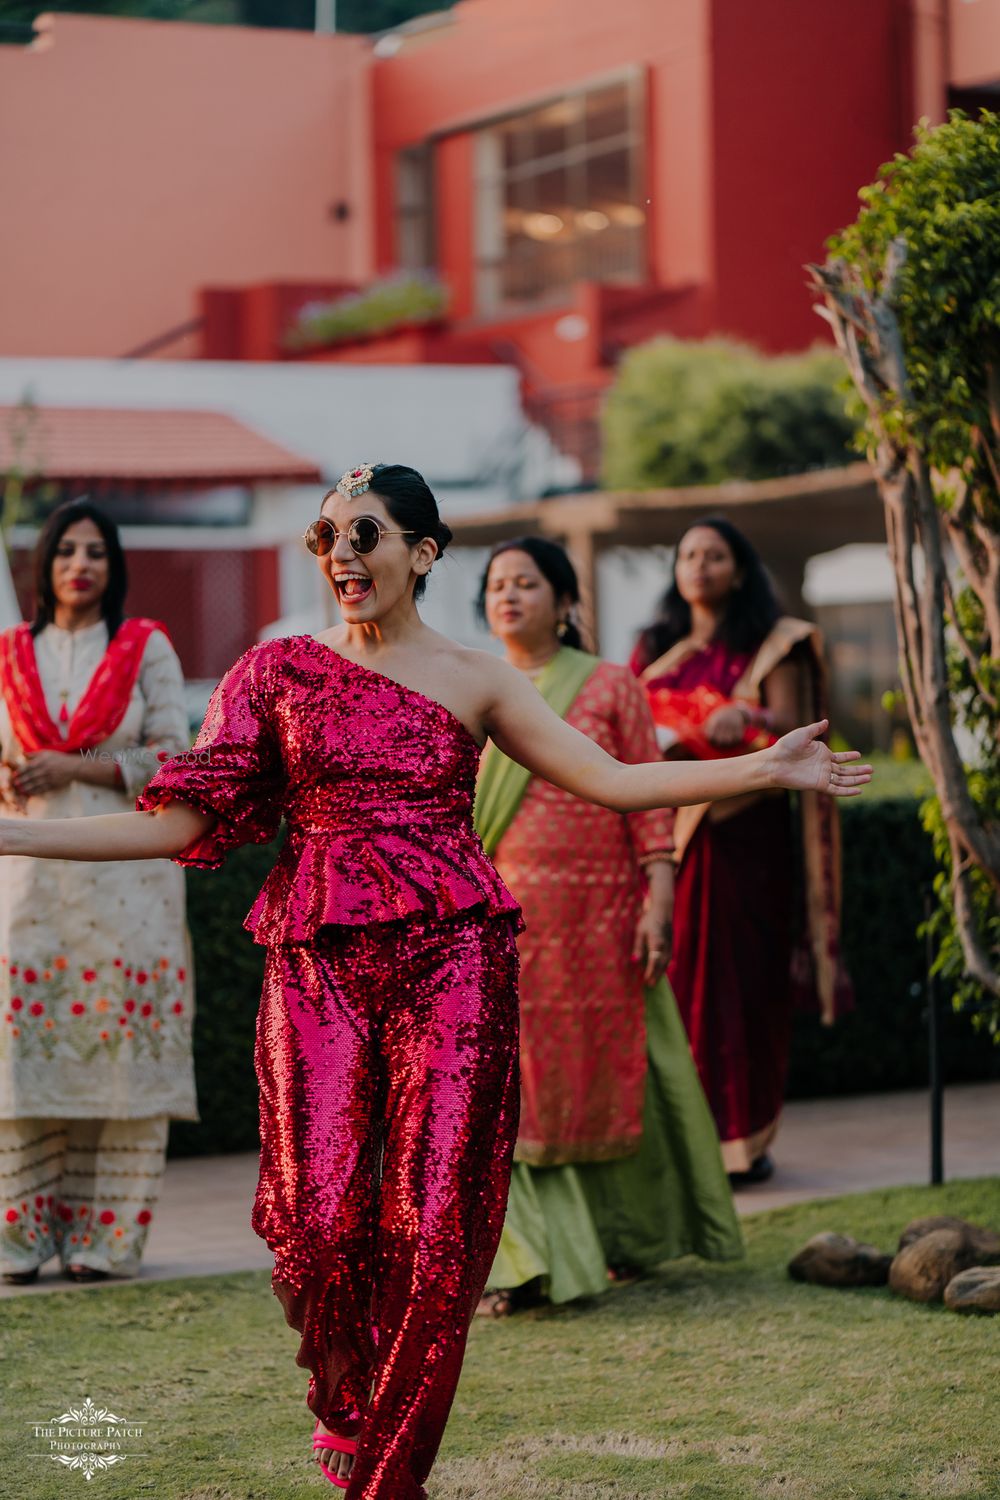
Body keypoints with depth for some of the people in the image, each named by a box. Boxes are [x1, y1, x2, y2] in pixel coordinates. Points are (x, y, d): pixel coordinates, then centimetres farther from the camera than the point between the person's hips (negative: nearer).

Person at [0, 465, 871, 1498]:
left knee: (436, 1223, -6)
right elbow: (185, 821, 7)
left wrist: (766, 768, -2)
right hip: (318, 966, 0)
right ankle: (341, 1403, 24)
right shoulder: (278, 670, 9)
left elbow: (611, 780, 6)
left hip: (451, 962, 0)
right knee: (321, 1219, -7)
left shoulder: (475, 680, 9)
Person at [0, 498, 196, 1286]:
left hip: (125, 872, -2)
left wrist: (74, 769, -10)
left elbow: (173, 759, -1)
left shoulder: (146, 648, 6)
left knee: (118, 1045, -5)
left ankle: (106, 1236, -1)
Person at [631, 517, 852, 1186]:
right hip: (670, 829, 3)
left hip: (746, 831, -3)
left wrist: (743, 722, -28)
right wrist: (699, 733, -9)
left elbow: (786, 727, -7)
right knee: (680, 978, -3)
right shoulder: (655, 650, 16)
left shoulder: (773, 644, 6)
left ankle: (748, 1136, 1)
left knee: (744, 980, -4)